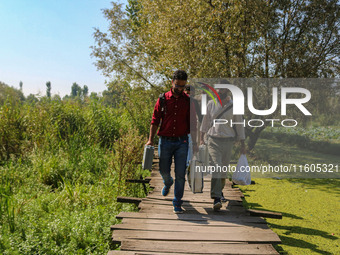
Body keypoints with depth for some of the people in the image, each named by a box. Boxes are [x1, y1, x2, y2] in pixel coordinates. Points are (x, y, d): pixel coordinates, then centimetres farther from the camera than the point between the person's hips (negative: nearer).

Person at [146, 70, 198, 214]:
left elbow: (192, 123, 6)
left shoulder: (188, 101, 4)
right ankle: (168, 183, 46)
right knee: (164, 170, 9)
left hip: (182, 142, 0)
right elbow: (155, 121, 3)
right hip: (165, 141, 1)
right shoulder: (163, 99, 2)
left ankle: (177, 204, 10)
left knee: (180, 174, -2)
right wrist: (150, 140, -3)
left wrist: (194, 142, 2)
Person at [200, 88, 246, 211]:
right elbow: (205, 121, 12)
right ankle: (216, 198, -19)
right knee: (216, 167, -16)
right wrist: (201, 138, 10)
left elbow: (240, 125, 3)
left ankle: (220, 189, 38)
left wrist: (242, 145, 1)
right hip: (213, 141, -1)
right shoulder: (211, 104, 3)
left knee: (224, 169, 12)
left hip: (228, 141, 1)